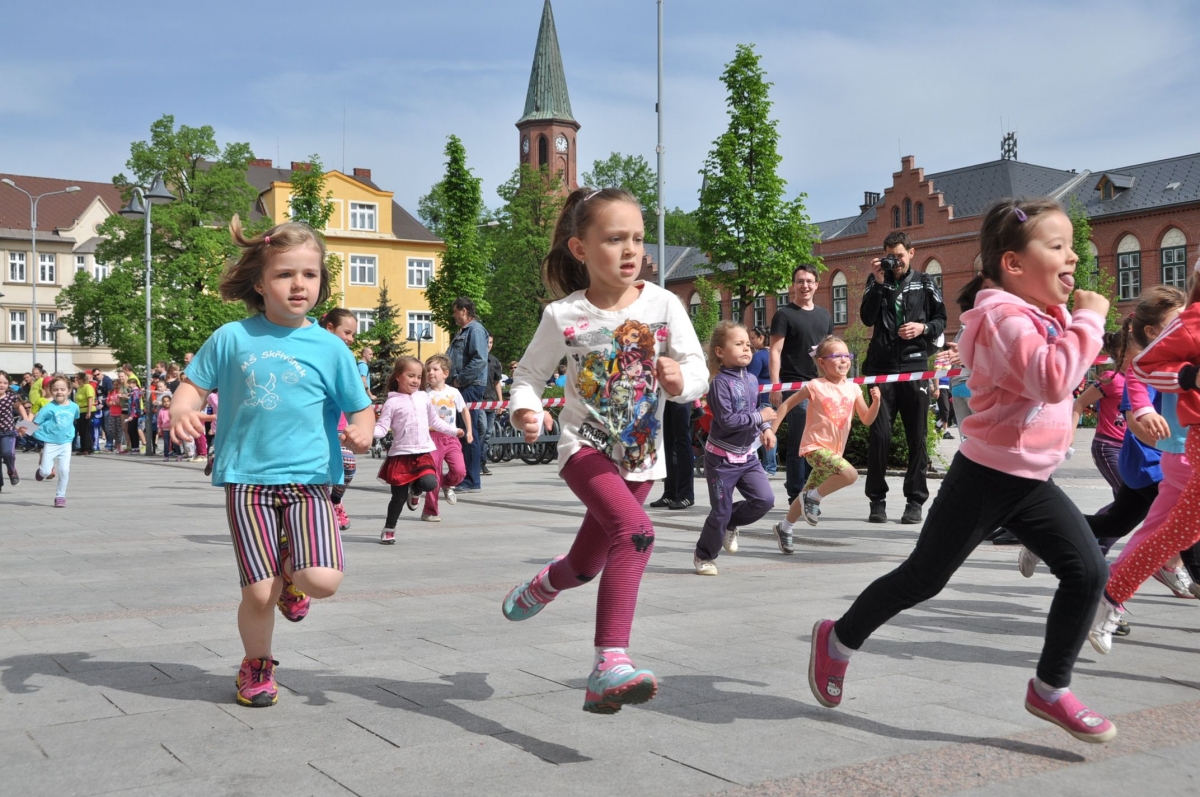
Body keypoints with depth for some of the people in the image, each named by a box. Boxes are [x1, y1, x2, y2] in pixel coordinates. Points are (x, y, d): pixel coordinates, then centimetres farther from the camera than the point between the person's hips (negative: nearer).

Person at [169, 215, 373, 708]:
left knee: (322, 581, -18)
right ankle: (256, 666, 28)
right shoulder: (231, 339, 2)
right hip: (247, 478, 0)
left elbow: (360, 408, 8)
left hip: (309, 479, 0)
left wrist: (361, 434, -14)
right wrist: (181, 413, -13)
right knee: (259, 592, -3)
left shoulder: (329, 347, 3)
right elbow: (193, 385, 10)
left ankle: (291, 572, 20)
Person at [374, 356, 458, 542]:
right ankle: (388, 529, 22)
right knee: (399, 497, 1)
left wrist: (452, 430, 20)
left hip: (423, 452, 3)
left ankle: (415, 490, 16)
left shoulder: (424, 397, 9)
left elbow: (434, 421, 22)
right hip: (401, 454, -3)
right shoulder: (392, 402, -4)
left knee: (429, 482, -21)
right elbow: (382, 428, -8)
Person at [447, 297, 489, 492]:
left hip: (471, 387, -10)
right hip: (461, 388, 10)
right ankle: (460, 476, 18)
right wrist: (454, 379, 10)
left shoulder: (475, 330, -9)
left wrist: (460, 379, -16)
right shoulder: (461, 332, 22)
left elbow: (479, 360, -20)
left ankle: (471, 482, -6)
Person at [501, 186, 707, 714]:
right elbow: (529, 374, -1)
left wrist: (681, 381, -28)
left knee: (587, 564, 16)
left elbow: (698, 370, -6)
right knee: (636, 531, -30)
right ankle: (610, 661, -29)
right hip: (586, 447, -4)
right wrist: (524, 409, -21)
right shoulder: (563, 315, -11)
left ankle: (541, 586, 53)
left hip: (641, 454, 4)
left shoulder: (663, 304, -8)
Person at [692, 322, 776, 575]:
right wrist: (759, 417, -21)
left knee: (765, 500, -5)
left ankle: (731, 524, 22)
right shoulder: (721, 382, -18)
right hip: (722, 458, -6)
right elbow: (727, 420, -25)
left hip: (747, 455, 6)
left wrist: (766, 428, 4)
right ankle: (704, 556, 23)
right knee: (721, 510, 1)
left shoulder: (752, 379, 5)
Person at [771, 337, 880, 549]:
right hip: (815, 446, -6)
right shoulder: (815, 386, -9)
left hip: (835, 450, 6)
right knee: (850, 474, -27)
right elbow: (787, 404, -2)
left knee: (809, 494, 14)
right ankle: (813, 498, -7)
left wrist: (876, 401, -11)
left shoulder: (853, 388, 5)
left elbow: (867, 420, 7)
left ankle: (784, 528, 32)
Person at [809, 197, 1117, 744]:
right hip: (985, 475, -8)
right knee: (923, 577, 4)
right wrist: (1089, 319, -26)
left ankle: (1049, 690, 9)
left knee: (1088, 570, -3)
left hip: (1032, 479, 9)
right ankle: (839, 640, 26)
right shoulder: (1005, 316, -21)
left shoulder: (1047, 315, 10)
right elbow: (1052, 379, -36)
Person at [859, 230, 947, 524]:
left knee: (917, 436, 2)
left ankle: (915, 500, 9)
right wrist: (878, 283, -11)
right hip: (882, 367, 0)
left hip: (915, 367, 0)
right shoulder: (876, 280, 9)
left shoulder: (924, 282, 9)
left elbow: (941, 320, 11)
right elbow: (867, 318, -4)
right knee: (879, 434, -5)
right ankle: (877, 500, 4)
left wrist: (923, 328, -9)